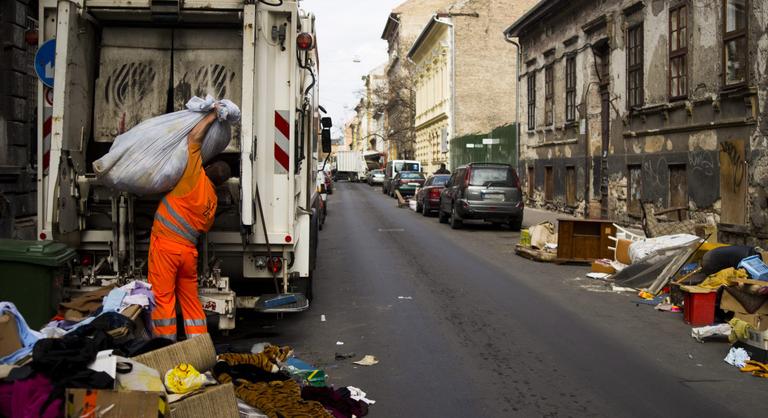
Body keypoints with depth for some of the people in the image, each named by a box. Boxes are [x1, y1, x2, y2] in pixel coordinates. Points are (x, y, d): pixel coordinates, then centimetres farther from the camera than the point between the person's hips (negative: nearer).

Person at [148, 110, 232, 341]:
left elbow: (194, 138, -2)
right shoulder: (213, 200, 11)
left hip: (166, 245, -6)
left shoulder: (196, 178, -5)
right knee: (191, 300, 14)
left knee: (163, 298, 1)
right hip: (189, 250, 6)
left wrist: (211, 116, 10)